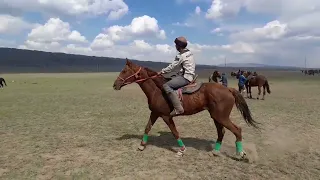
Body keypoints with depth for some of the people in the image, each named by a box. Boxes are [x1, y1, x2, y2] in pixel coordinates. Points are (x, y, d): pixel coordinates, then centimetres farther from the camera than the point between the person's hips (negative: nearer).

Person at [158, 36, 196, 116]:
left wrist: (162, 71, -1)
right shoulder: (189, 53, 13)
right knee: (172, 80, 26)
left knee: (166, 86, -19)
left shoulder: (180, 56, -15)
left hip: (186, 77, -11)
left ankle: (178, 108, -24)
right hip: (190, 75, 11)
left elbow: (172, 66, -12)